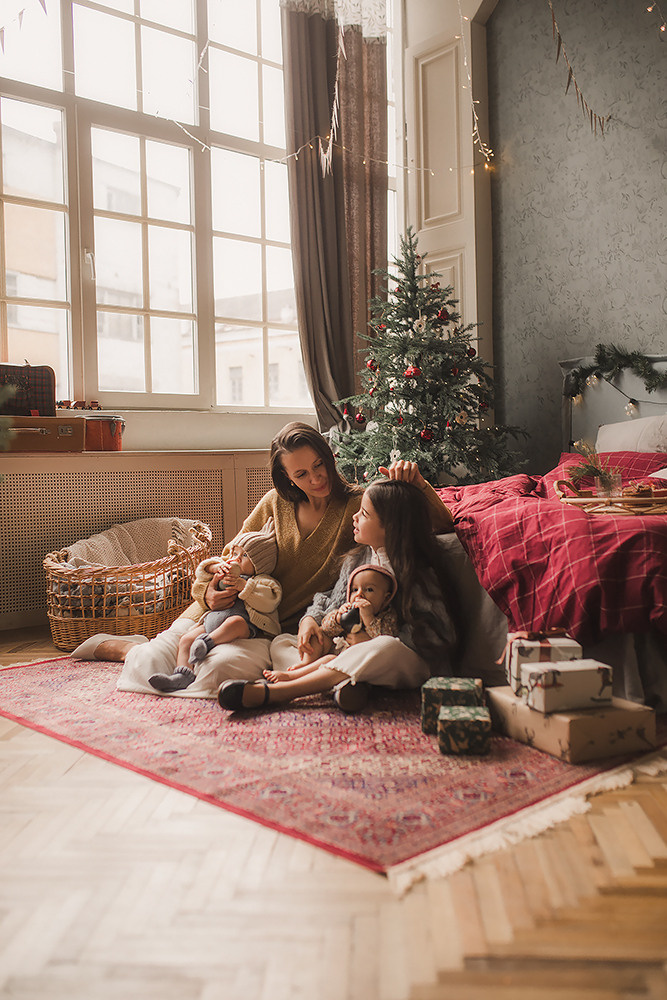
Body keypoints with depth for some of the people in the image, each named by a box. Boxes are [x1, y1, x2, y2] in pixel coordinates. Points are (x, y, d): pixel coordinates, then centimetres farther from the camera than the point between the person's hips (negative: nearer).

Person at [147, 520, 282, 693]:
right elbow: (201, 573, 29)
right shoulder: (227, 572, 32)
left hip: (246, 626, -7)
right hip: (211, 620, 7)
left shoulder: (262, 582, 10)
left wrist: (243, 586, -14)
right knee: (186, 639, -13)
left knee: (235, 622, -41)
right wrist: (215, 567, 7)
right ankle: (183, 676, -28)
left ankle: (207, 642, -52)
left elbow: (269, 600, -11)